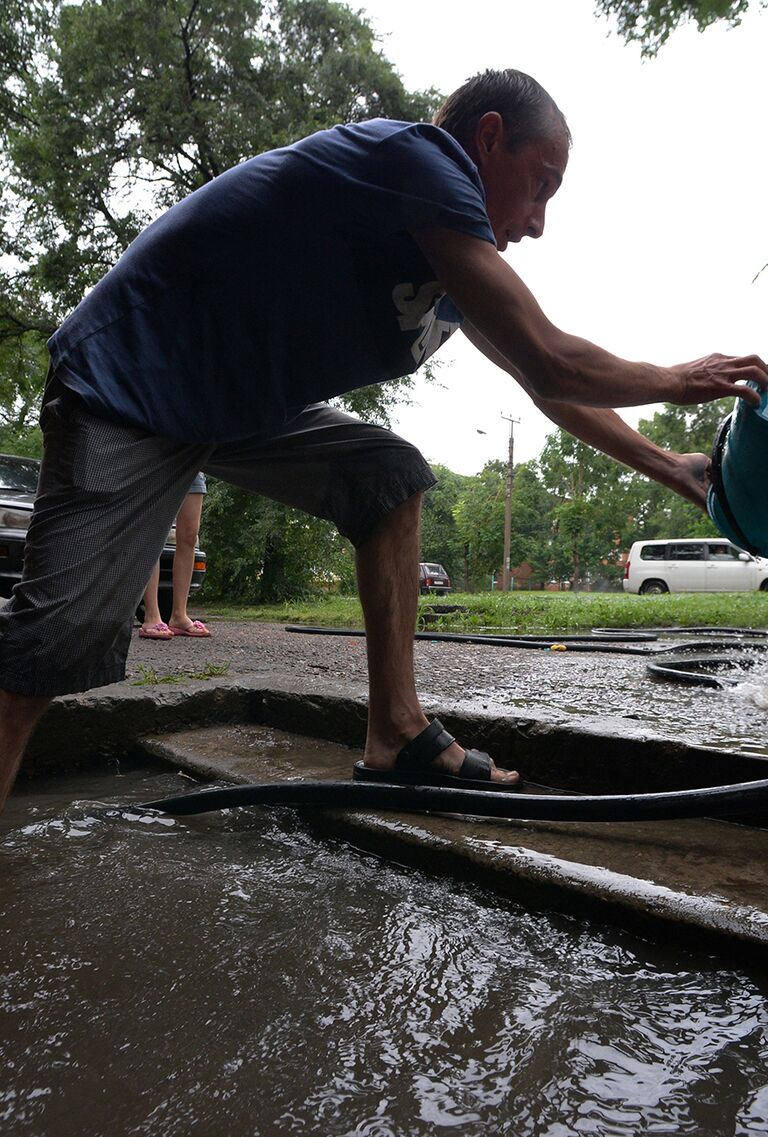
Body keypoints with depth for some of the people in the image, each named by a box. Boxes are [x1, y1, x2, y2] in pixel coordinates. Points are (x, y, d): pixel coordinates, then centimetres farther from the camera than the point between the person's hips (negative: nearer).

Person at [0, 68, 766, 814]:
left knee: (390, 475, 2)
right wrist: (677, 382, -4)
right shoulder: (418, 156, -18)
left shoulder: (454, 270, 8)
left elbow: (547, 391, 16)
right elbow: (548, 362, -22)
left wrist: (667, 467, 18)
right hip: (127, 388, -9)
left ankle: (396, 739, 1)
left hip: (238, 404, 9)